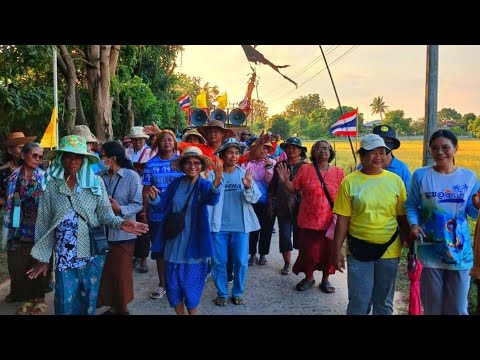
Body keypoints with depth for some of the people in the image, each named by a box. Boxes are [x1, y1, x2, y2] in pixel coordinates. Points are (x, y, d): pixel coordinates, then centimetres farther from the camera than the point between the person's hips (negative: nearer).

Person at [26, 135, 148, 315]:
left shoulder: (95, 182, -4)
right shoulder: (50, 185, -3)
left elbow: (105, 213, -4)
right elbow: (43, 223, 0)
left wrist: (120, 223, -25)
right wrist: (42, 257, 0)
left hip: (92, 252, 0)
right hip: (64, 255, 0)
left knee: (89, 299, 13)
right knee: (66, 301, 6)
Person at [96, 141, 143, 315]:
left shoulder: (131, 176, -9)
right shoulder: (101, 176, 4)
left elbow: (138, 204, -12)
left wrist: (119, 209, -25)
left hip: (122, 233, -4)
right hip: (103, 232, 4)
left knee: (121, 273, 8)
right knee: (105, 272, 12)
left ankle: (122, 308, 27)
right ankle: (112, 307, 31)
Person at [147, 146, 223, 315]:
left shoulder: (204, 185, -8)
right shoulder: (175, 184, 2)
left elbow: (212, 199, -32)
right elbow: (162, 207, 4)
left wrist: (217, 180, -54)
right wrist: (154, 199, -20)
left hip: (193, 246, -3)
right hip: (173, 245, 3)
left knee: (191, 287, 7)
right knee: (173, 286, 14)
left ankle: (192, 312, 32)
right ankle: (180, 313, 36)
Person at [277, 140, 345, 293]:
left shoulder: (338, 172, 1)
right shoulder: (305, 169, -1)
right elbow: (293, 189, 1)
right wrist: (285, 181, -15)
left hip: (330, 221, 1)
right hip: (308, 220, 0)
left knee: (328, 252, 11)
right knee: (308, 251, 8)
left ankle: (325, 279, 34)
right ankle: (309, 277, 33)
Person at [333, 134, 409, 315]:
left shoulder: (396, 181, 0)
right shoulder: (350, 182, -7)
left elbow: (403, 218, 5)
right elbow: (342, 220, -6)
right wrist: (337, 251, -6)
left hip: (389, 251, 2)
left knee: (384, 303, 17)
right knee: (359, 302, 7)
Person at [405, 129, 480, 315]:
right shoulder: (421, 175, -6)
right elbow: (410, 205, -2)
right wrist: (414, 224, -19)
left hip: (460, 250, 1)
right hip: (430, 250, -1)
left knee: (458, 307, 13)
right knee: (432, 304, 16)